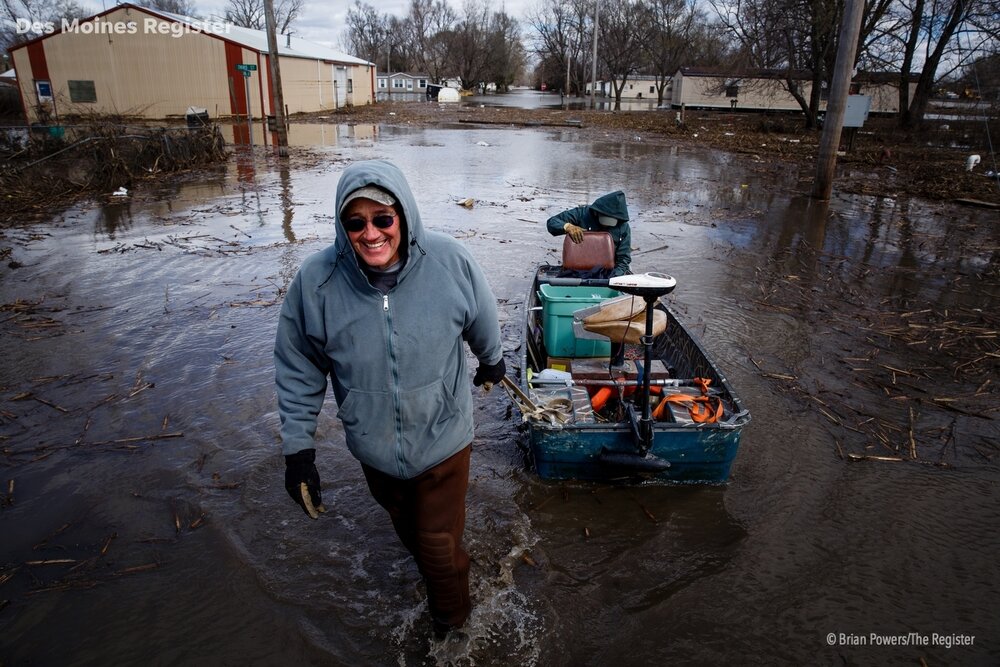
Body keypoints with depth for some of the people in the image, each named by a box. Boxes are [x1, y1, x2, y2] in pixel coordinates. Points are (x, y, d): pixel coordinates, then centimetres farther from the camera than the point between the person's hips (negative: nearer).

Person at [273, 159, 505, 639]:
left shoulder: (450, 262, -21)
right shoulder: (317, 280, -20)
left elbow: (482, 324, 0)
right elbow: (298, 368, -8)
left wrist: (491, 361, 18)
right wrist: (297, 447, -7)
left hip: (443, 438, -2)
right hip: (373, 448, 2)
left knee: (439, 542, 13)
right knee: (404, 523, 29)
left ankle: (451, 619, 46)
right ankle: (425, 567, 64)